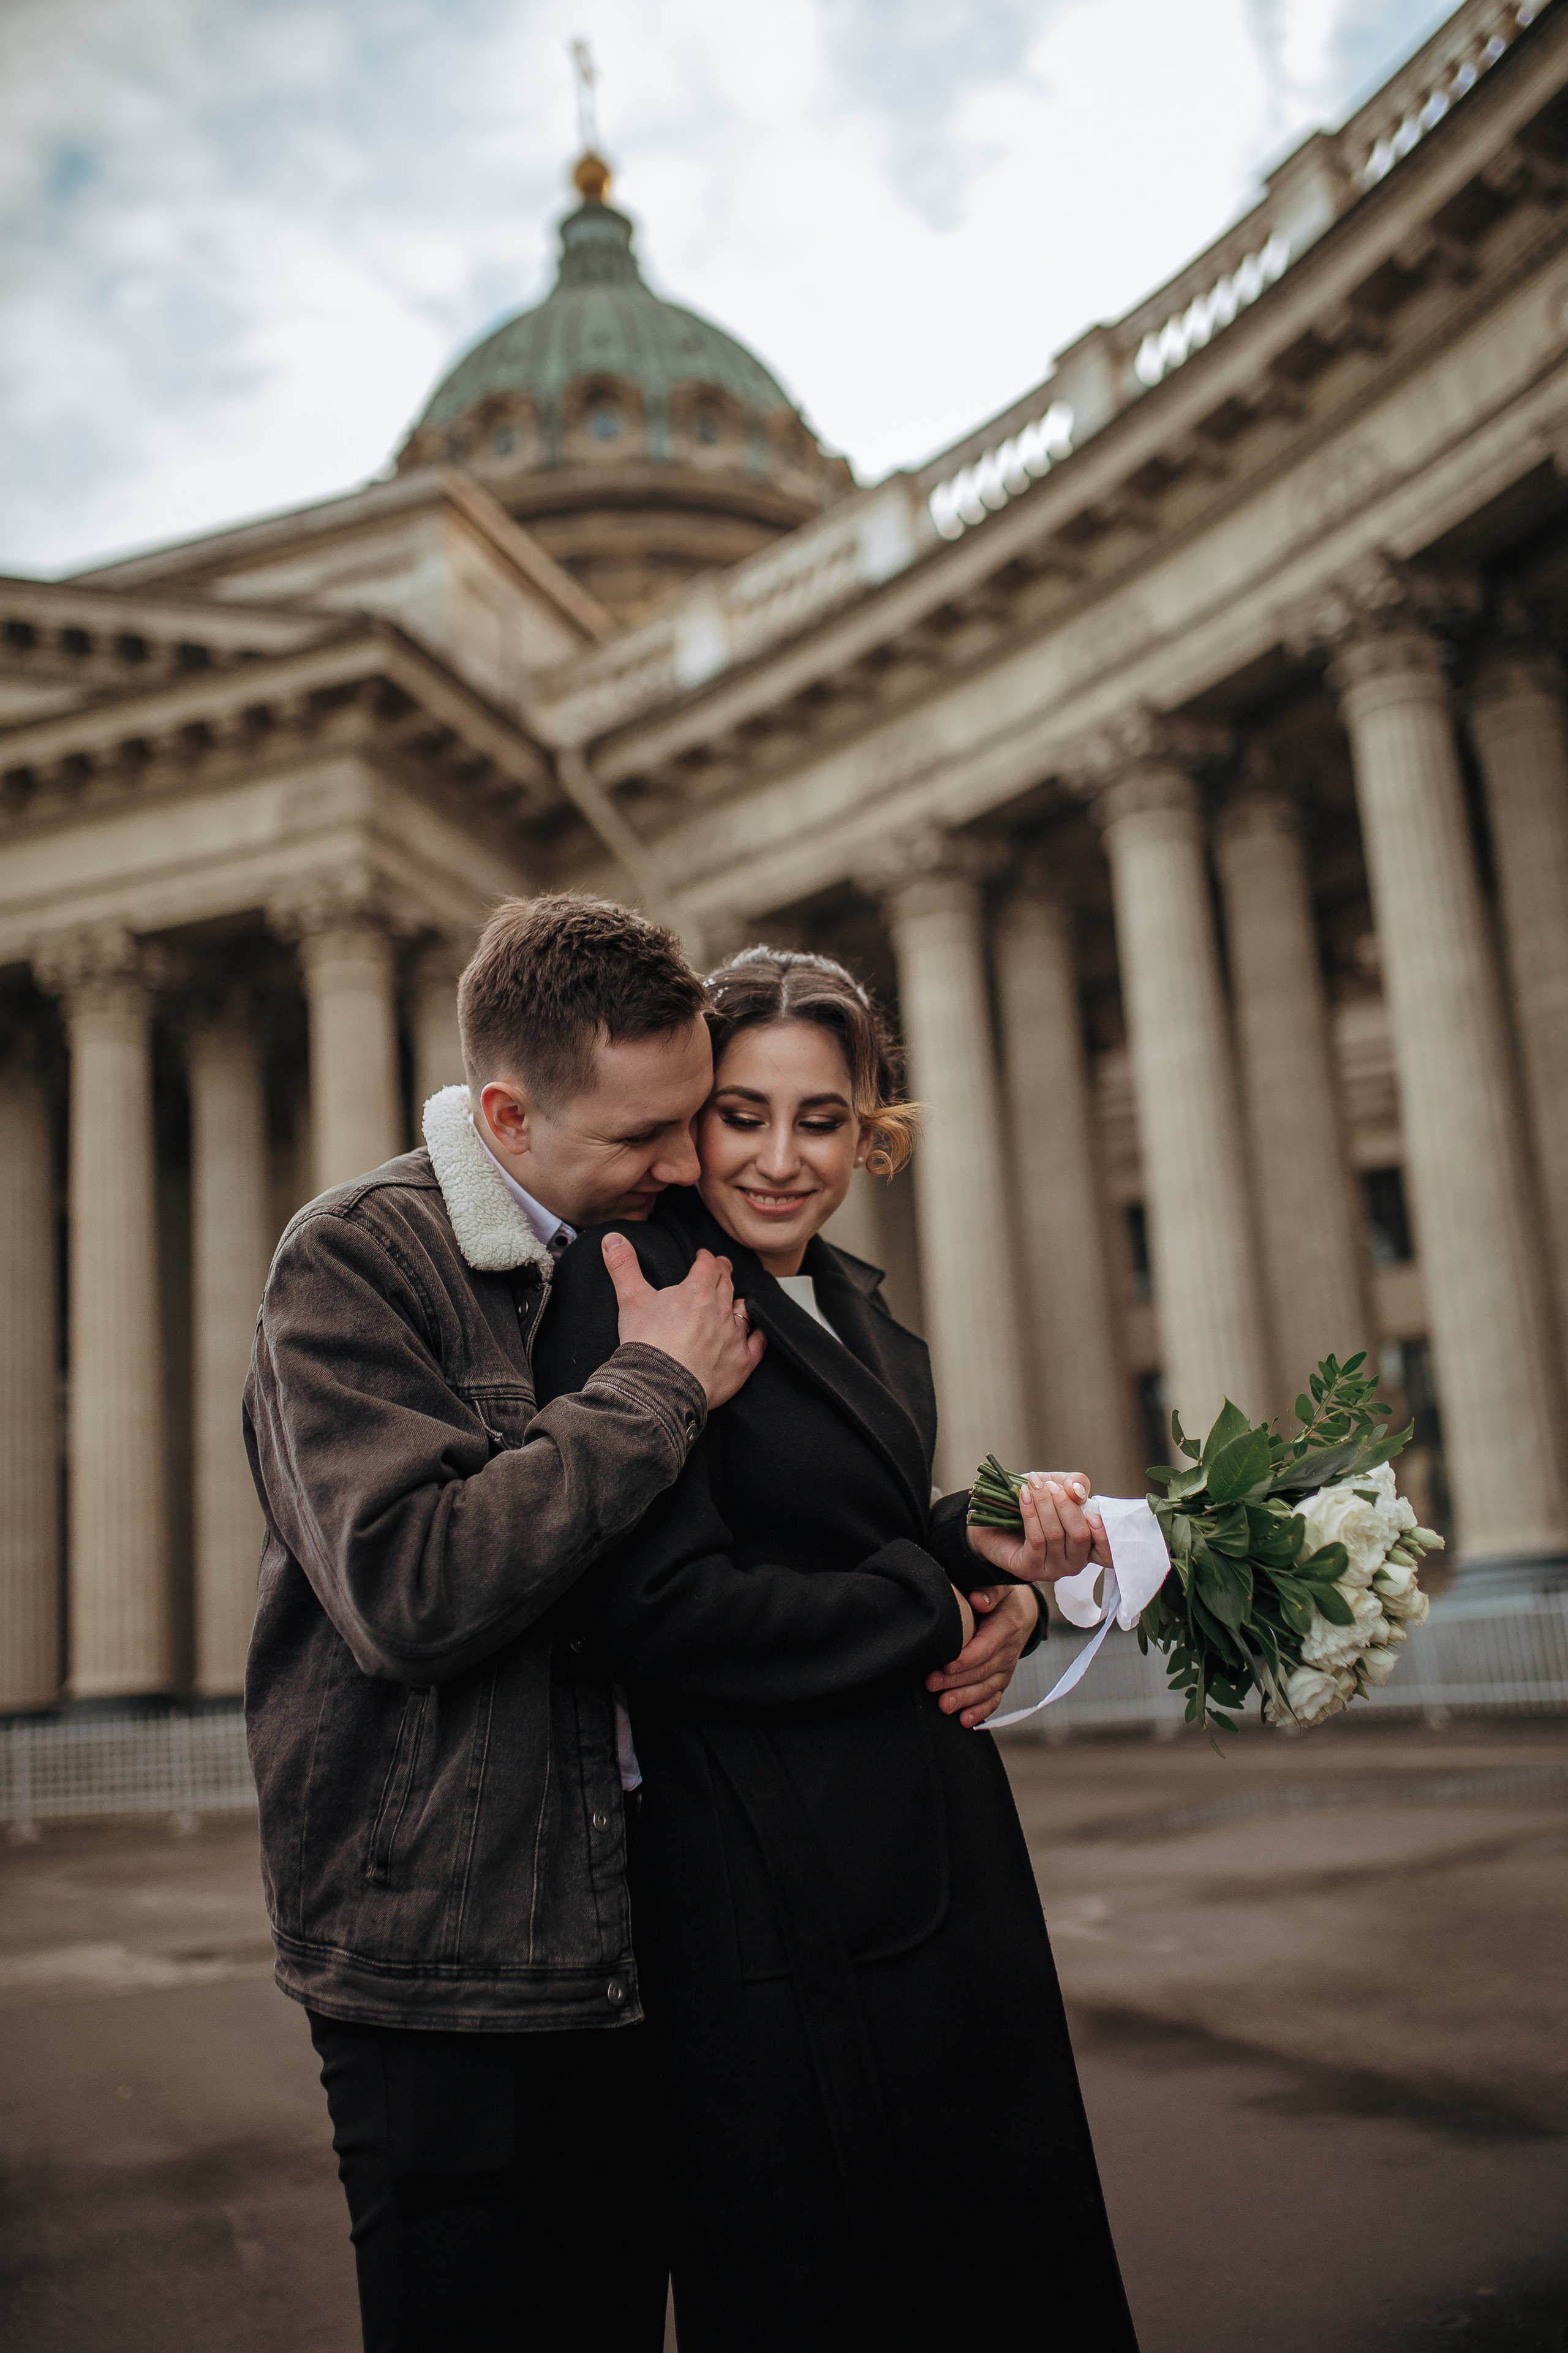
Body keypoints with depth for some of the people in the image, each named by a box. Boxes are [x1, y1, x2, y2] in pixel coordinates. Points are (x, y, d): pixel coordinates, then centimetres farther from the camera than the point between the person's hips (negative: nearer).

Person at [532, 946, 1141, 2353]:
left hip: (939, 1859, 8)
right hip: (785, 1901, -8)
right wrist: (937, 1608, -11)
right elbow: (659, 1607, -22)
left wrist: (985, 1541, -4)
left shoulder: (860, 1311, 11)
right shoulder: (631, 1284, -15)